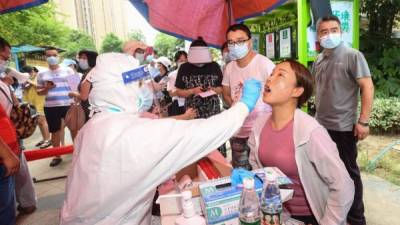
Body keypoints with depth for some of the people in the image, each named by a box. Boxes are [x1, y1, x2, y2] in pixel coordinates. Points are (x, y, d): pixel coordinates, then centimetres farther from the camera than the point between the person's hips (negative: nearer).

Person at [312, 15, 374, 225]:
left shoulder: (353, 56, -10)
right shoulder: (319, 60, 8)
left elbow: (367, 87, -14)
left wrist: (363, 121, -19)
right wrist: (317, 113, 14)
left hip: (344, 127, -6)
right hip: (321, 125, 6)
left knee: (349, 172, 8)